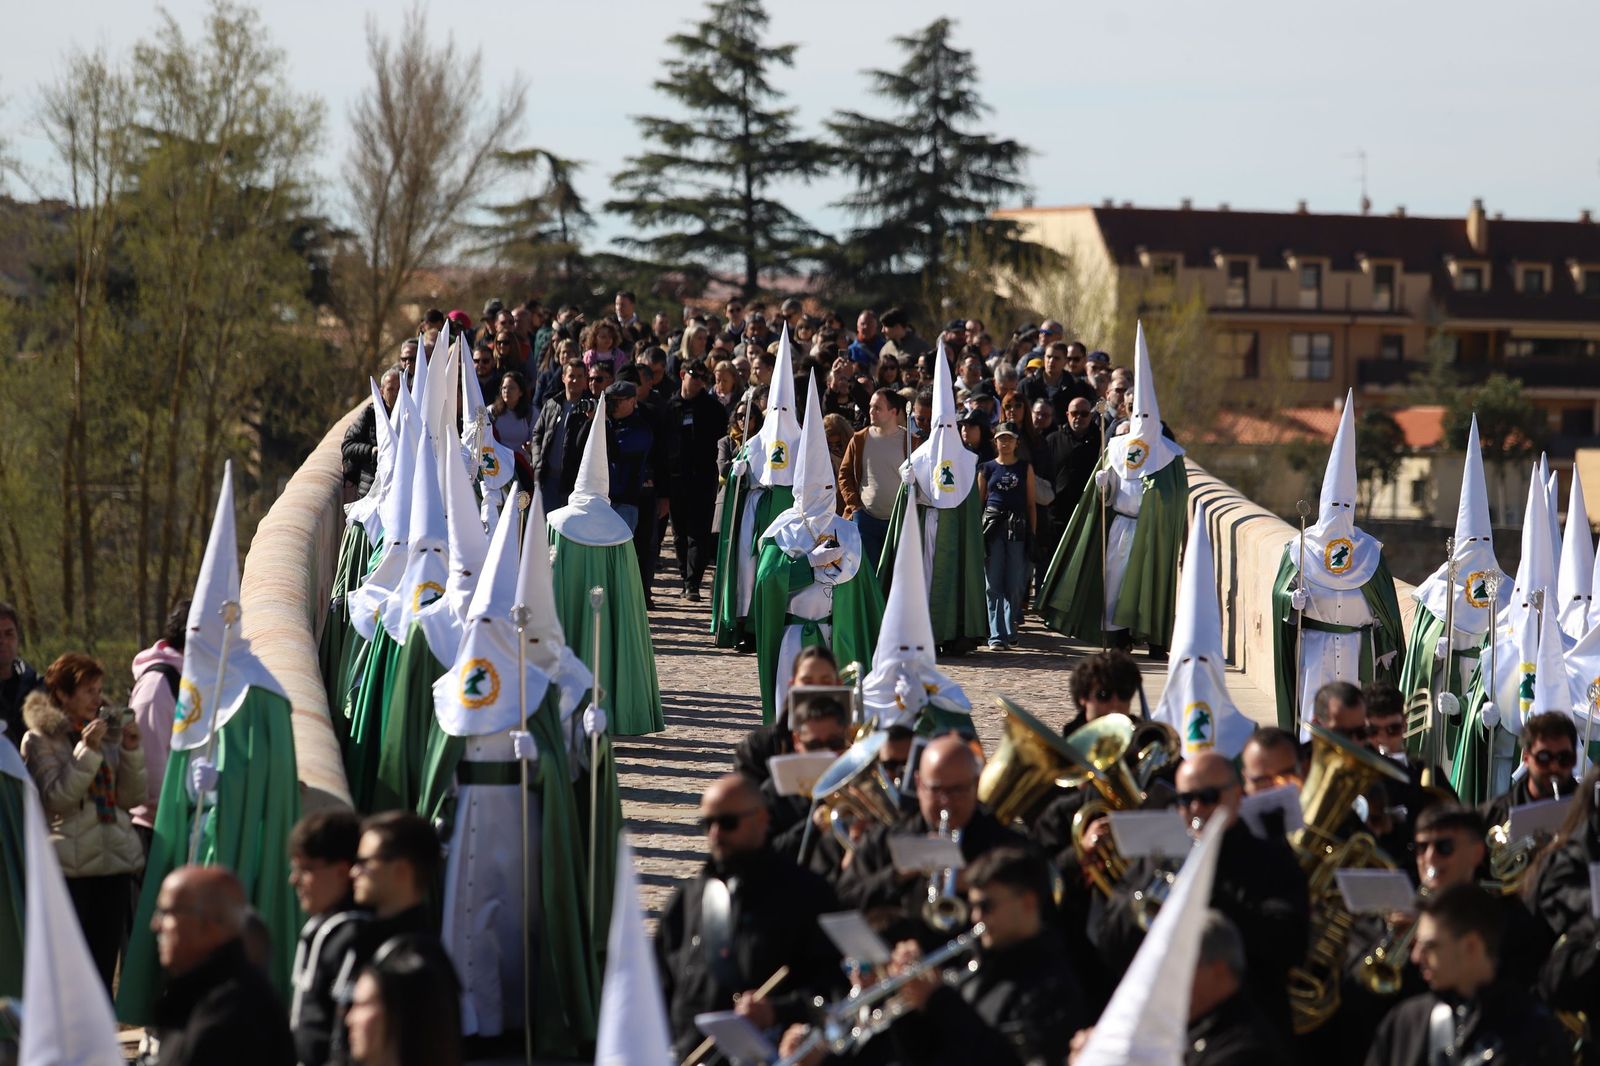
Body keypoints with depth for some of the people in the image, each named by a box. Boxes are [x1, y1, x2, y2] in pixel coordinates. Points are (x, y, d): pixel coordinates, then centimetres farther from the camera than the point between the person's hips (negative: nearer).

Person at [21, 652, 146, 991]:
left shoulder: (107, 732, 15)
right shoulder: (39, 740, 0)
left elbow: (131, 798, 9)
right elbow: (55, 798, -13)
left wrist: (130, 750, -4)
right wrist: (86, 751, -18)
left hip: (114, 861, 5)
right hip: (70, 867, -5)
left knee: (104, 962, 4)